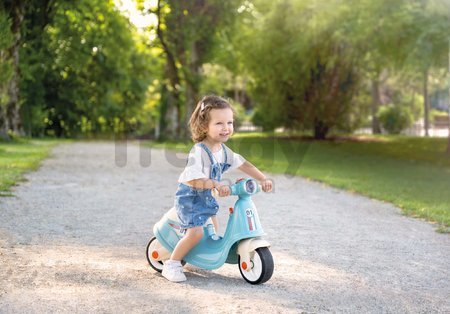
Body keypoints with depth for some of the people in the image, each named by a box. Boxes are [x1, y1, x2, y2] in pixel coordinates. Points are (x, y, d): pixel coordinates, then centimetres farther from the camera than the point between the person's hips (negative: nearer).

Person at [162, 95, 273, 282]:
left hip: (206, 198, 9)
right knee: (195, 232, -21)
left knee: (213, 230, 19)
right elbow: (193, 179, -35)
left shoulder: (224, 151, -1)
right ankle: (171, 265, -8)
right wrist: (216, 184, -43)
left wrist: (263, 179, 2)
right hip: (189, 197, -9)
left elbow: (243, 164, 10)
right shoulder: (199, 151, -27)